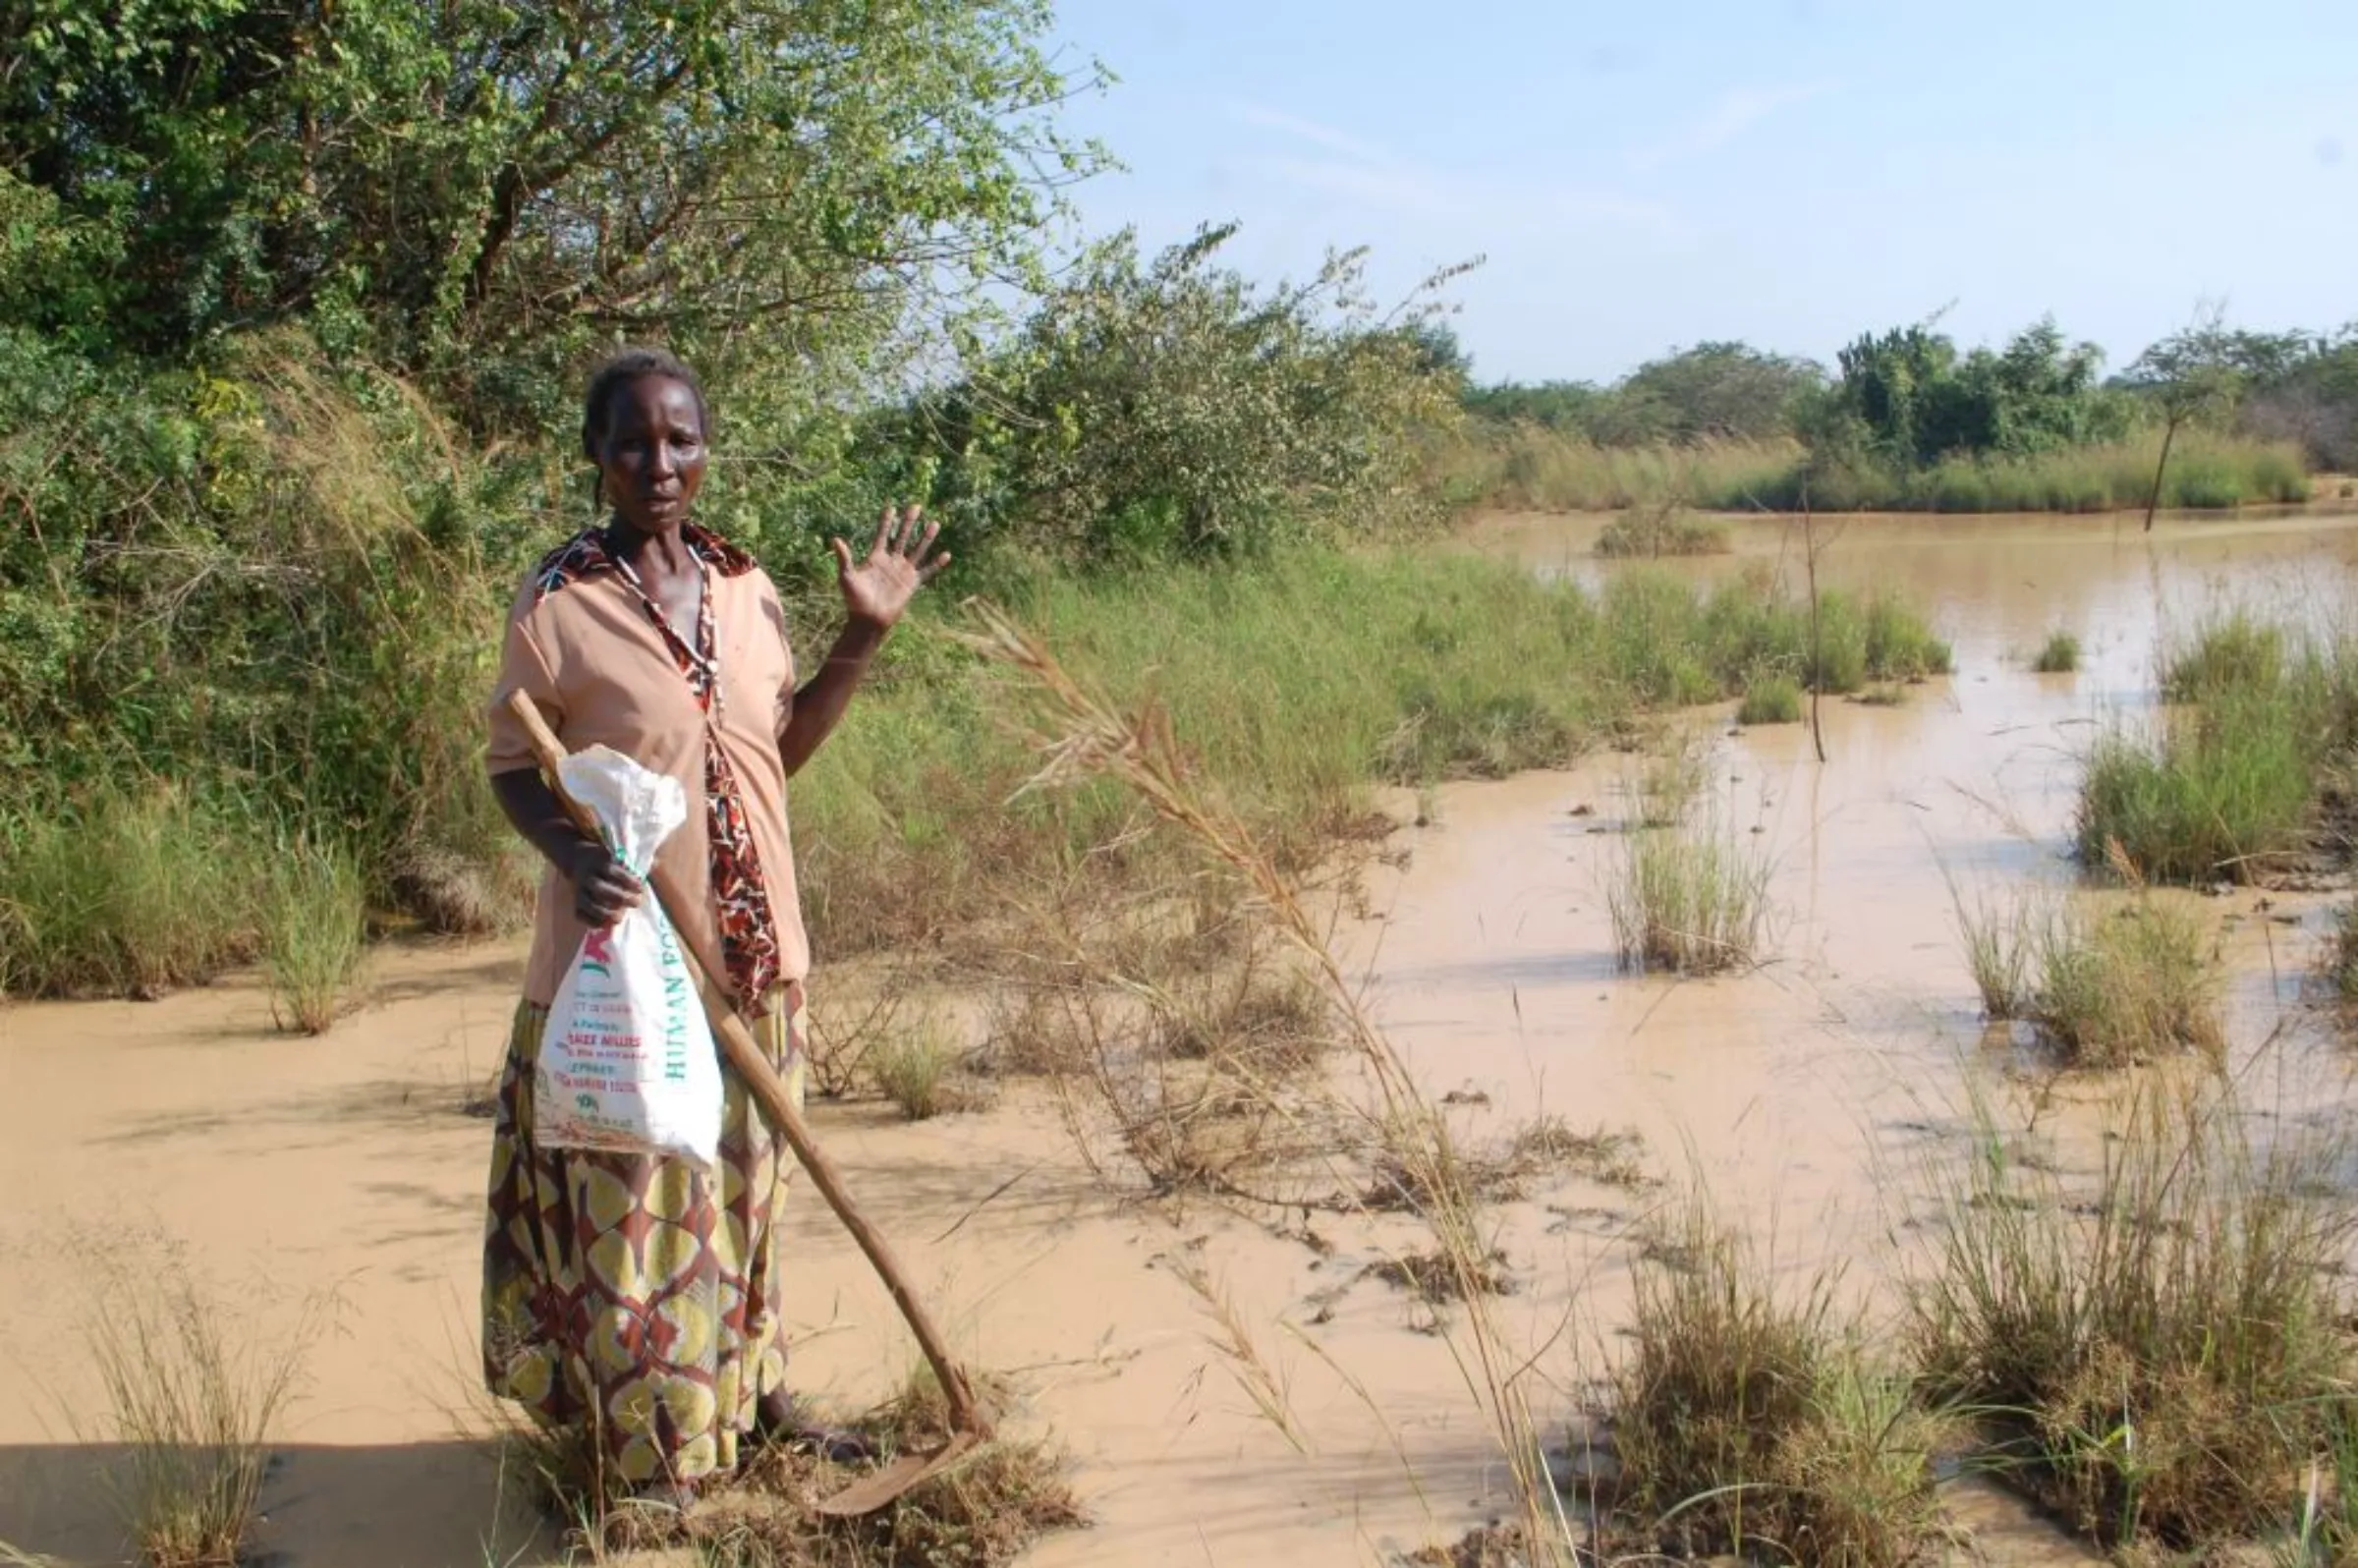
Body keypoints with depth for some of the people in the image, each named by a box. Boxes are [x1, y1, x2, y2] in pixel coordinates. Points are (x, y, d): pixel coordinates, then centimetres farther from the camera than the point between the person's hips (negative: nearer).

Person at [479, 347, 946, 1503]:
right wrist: (577, 854, -25)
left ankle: (750, 1389, 36)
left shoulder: (745, 588, 4)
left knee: (743, 1178, 18)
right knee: (633, 1193, 4)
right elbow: (513, 767, -6)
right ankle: (650, 1449, 19)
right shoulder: (559, 603, -12)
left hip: (750, 945, 5)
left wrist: (862, 637, 4)